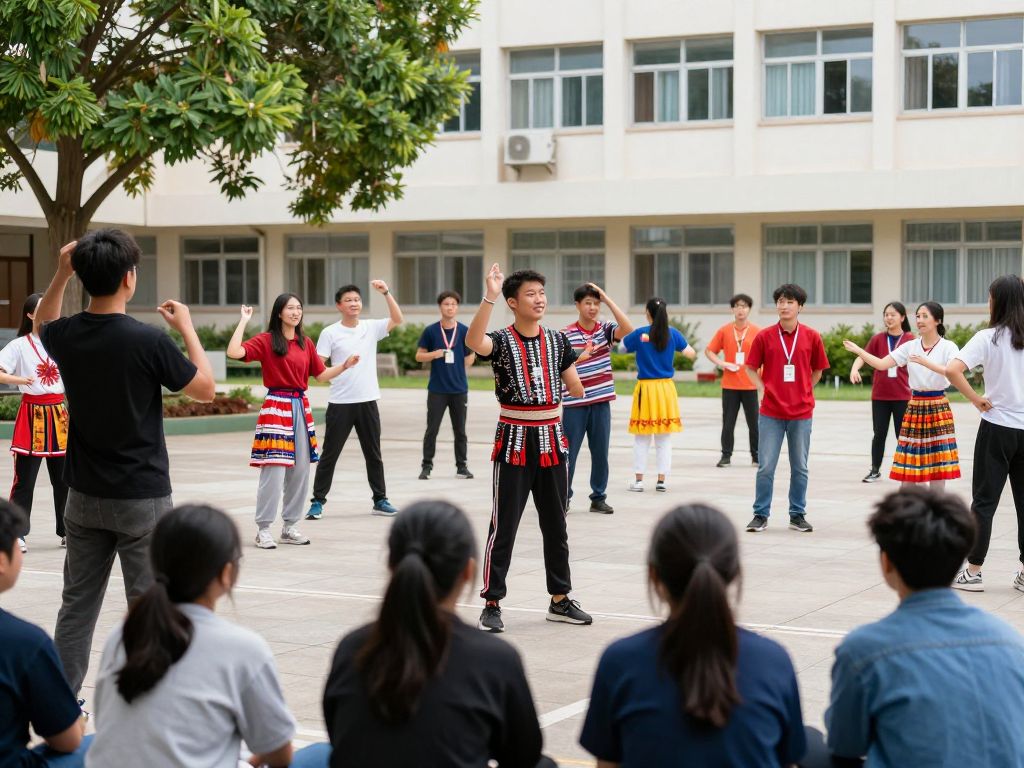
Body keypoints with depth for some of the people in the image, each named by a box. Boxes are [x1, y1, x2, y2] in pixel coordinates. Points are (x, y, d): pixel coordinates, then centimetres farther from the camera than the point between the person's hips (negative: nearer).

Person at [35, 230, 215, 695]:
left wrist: (61, 273, 10)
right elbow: (205, 388, -4)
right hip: (141, 499, -5)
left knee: (77, 606, 13)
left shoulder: (66, 336, -3)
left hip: (85, 496, 5)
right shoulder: (148, 341, -18)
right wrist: (186, 327, 5)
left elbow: (42, 323, 24)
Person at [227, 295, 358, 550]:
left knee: (300, 470, 9)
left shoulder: (306, 343, 11)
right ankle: (263, 529, -1)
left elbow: (321, 375, 16)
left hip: (301, 407, 6)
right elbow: (234, 352, -18)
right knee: (274, 470, -9)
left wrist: (345, 365, 1)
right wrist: (244, 321, -13)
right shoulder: (266, 340, -5)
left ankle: (290, 526, 19)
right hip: (276, 406, -6)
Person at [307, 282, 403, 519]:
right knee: (329, 454, 2)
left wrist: (386, 293, -12)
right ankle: (317, 501, 8)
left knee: (374, 454, 11)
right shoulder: (330, 333, -4)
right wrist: (337, 372, -22)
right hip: (340, 403, -3)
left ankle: (380, 500, 20)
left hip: (367, 401, 3)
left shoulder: (371, 328, 5)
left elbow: (397, 320, -5)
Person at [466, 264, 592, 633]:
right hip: (514, 439, -5)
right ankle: (492, 603, 6)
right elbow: (473, 342, -33)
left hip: (551, 438, 5)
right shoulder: (501, 341, -8)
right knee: (503, 526, -2)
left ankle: (560, 599, 23)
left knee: (555, 524, 12)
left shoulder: (557, 341, 6)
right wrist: (489, 297, -40)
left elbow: (576, 389, 9)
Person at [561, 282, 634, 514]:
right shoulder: (566, 334, -4)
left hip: (601, 402, 3)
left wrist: (606, 298, -13)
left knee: (600, 452, 8)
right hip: (574, 403, -3)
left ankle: (599, 497, 17)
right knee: (568, 452, 3)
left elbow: (628, 329, -15)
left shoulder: (605, 330, 4)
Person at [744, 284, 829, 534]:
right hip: (771, 412, -1)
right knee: (766, 466, 0)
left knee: (800, 467, 8)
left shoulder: (812, 337, 1)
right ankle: (760, 515, 10)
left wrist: (802, 392, 5)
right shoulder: (764, 336, -1)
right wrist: (762, 390, -2)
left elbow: (817, 371, 12)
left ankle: (797, 515, 18)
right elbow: (751, 367, 8)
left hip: (802, 412, 1)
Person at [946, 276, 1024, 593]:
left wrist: (975, 398, -11)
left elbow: (952, 370, -22)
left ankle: (973, 571, 7)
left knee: (984, 500, 4)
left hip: (997, 427, -3)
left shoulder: (988, 338, -9)